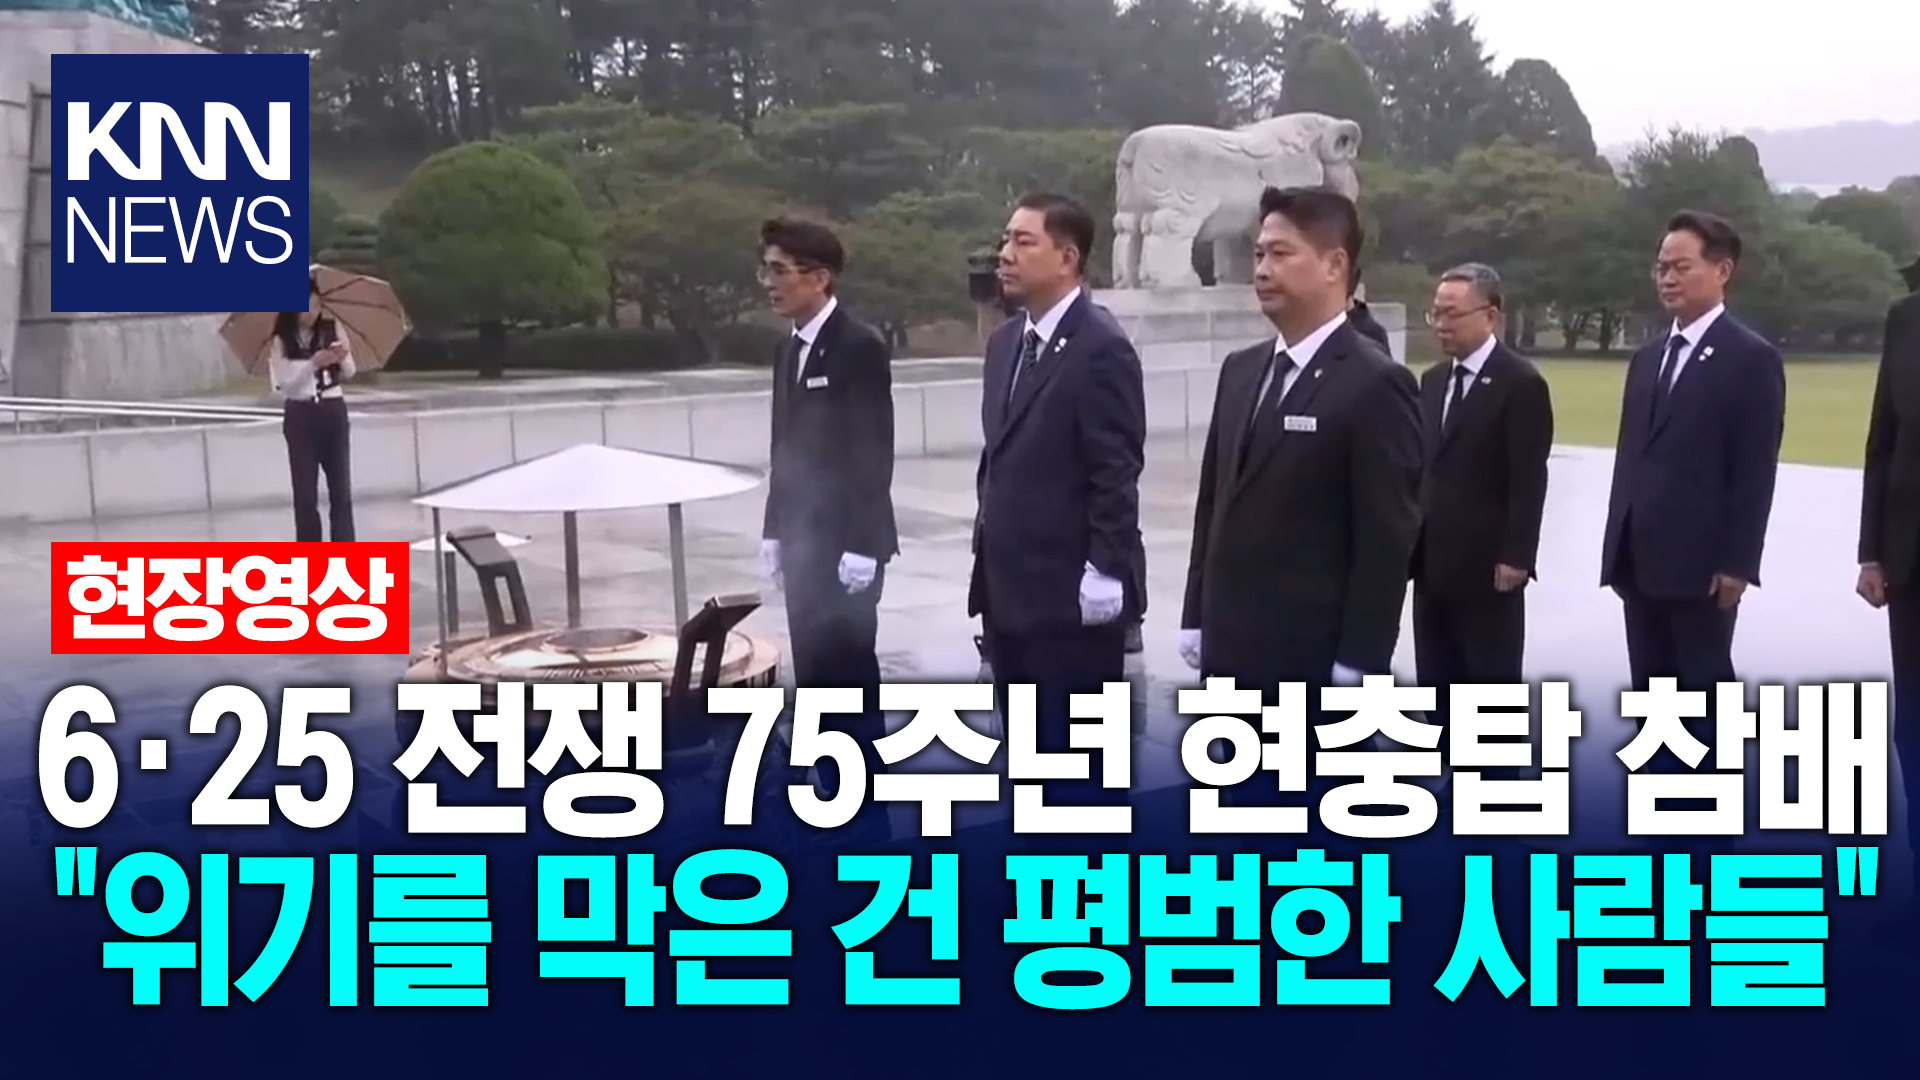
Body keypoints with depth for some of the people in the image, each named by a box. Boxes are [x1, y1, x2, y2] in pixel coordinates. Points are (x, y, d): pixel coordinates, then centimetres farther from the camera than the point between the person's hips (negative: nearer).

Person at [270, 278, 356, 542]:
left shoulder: (332, 330, 1)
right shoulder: (280, 342, -4)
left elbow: (349, 372, 2)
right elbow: (282, 384, -10)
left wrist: (342, 359, -21)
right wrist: (313, 363, -22)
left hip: (333, 412, 2)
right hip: (300, 416, -2)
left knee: (341, 488, 1)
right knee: (305, 492, 1)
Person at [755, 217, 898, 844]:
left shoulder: (861, 347, -13)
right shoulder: (790, 350, 12)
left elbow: (875, 453, -16)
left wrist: (860, 546, -19)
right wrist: (775, 532, 13)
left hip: (846, 546, -8)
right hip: (804, 542, 8)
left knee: (849, 677, -4)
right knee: (817, 679, 10)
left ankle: (869, 825, 4)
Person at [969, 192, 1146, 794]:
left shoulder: (1101, 349, -14)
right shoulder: (1005, 342, 12)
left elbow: (1116, 474, -16)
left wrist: (1104, 574, -18)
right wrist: (987, 554, 15)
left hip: (1072, 599, -8)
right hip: (1009, 593, 8)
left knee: (1082, 764, 1)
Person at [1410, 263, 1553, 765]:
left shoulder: (1521, 382, -10)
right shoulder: (1433, 380, 13)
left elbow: (1529, 480, -14)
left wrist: (1516, 556, -17)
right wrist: (1412, 539, 10)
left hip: (1488, 563, -7)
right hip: (1433, 559, 7)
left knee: (1494, 682, 2)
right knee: (1437, 682, 11)